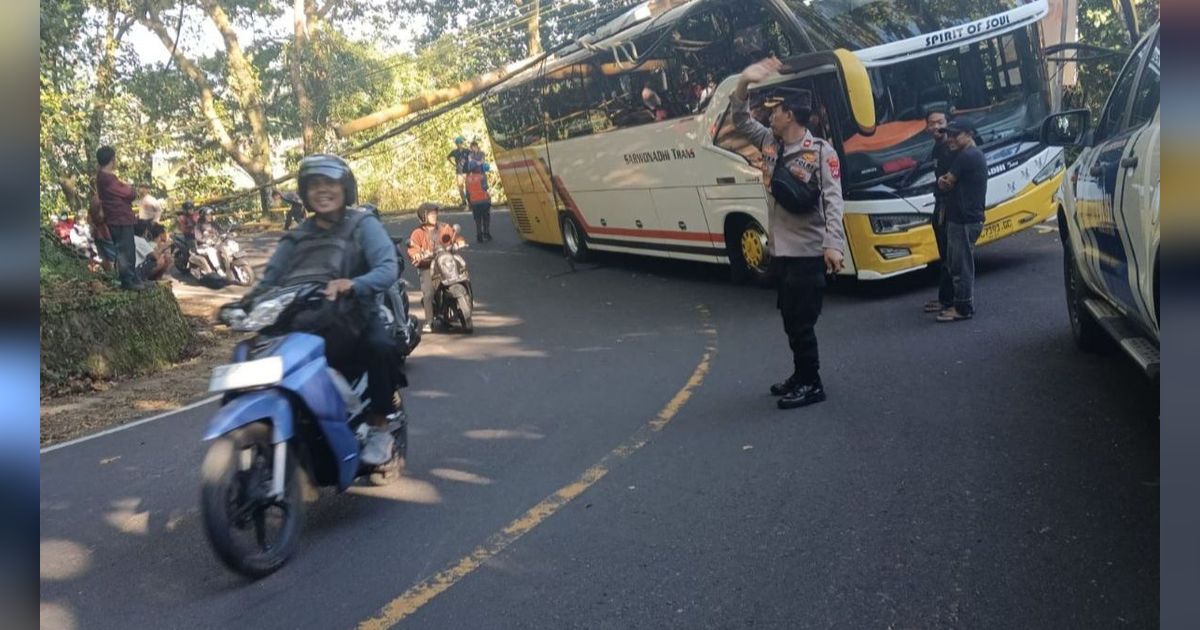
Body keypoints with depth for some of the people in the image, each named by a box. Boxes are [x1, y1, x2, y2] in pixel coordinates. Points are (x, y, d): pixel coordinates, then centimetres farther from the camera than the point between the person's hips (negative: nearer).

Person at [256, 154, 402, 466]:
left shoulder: (363, 225, 1)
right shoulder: (296, 237, 17)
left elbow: (388, 268, -17)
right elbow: (270, 278, 6)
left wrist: (353, 284, -37)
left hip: (350, 318, -4)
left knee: (379, 345, -35)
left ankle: (379, 427, -15)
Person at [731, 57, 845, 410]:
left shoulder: (821, 152, -13)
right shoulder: (770, 143, 7)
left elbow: (833, 201, -19)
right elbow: (741, 120, 13)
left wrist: (833, 244, -31)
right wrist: (744, 83, -4)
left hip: (807, 254, -8)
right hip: (779, 251, 8)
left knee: (801, 323, -1)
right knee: (790, 320, 18)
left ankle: (812, 385, 13)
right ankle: (801, 376, 33)